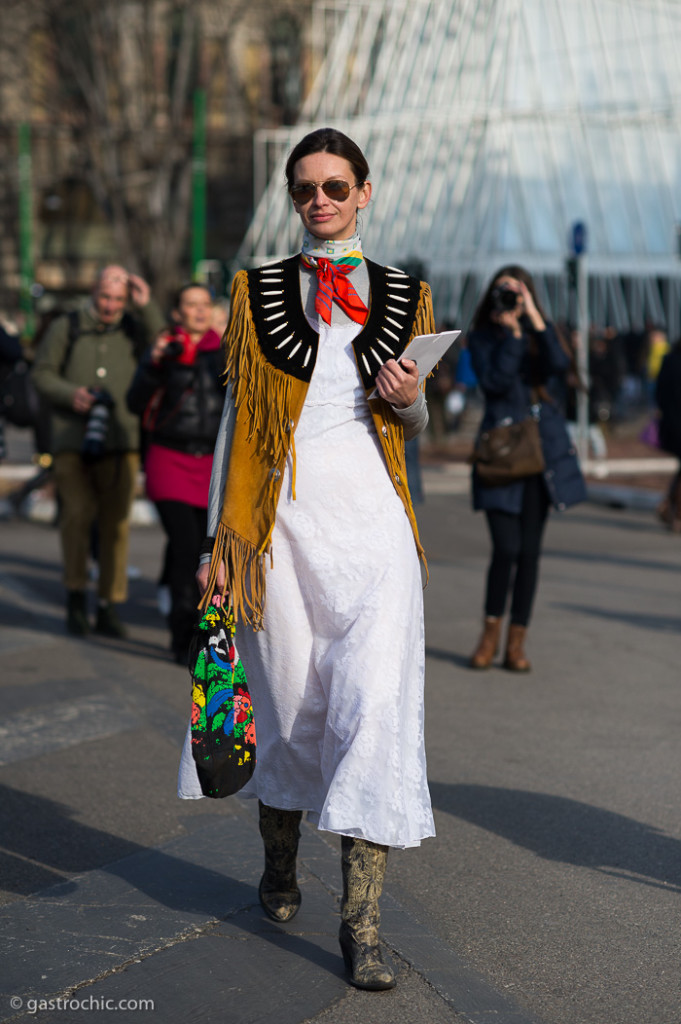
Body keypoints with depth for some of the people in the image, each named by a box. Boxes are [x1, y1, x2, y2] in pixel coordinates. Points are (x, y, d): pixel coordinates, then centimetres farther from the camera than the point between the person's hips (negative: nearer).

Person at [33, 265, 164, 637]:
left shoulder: (134, 329, 11)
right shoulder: (66, 328, 9)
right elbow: (42, 372, 9)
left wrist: (146, 306, -11)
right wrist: (70, 394, -8)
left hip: (120, 442, 1)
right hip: (72, 441, -1)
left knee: (116, 523, 1)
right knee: (77, 513, -13)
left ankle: (108, 607, 9)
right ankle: (76, 596, 2)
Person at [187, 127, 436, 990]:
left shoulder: (403, 296, 11)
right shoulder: (258, 293, 7)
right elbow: (234, 418, 6)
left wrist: (407, 398, -5)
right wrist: (219, 540, 2)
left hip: (371, 517, 1)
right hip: (284, 515, 0)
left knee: (376, 703, -11)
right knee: (288, 701, 6)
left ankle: (360, 922, -9)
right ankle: (279, 863, 34)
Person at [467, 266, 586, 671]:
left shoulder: (542, 335, 10)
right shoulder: (483, 338, 3)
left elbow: (560, 364, -11)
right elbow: (494, 382, -12)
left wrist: (534, 318, -12)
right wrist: (511, 332, -12)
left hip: (544, 452, 3)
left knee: (530, 550, 4)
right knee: (507, 547, -11)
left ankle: (517, 641, 11)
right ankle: (492, 631, 9)